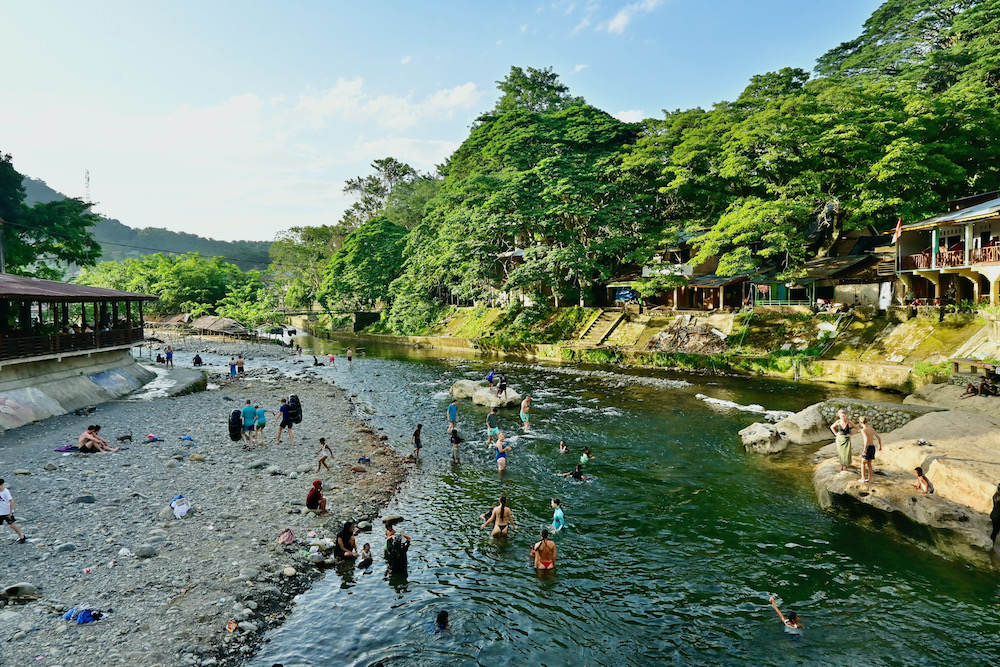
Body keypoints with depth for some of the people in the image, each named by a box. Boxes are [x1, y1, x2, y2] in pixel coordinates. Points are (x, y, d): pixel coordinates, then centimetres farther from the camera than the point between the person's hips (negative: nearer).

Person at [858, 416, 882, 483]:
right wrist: (880, 446, 26)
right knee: (869, 464, 15)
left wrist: (864, 449, -23)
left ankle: (863, 478, 7)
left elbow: (866, 439, -25)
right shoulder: (872, 429, 9)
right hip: (873, 447, 6)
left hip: (868, 447, -6)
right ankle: (869, 479, 17)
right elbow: (879, 437, 13)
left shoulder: (863, 430, -12)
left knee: (863, 463, 8)